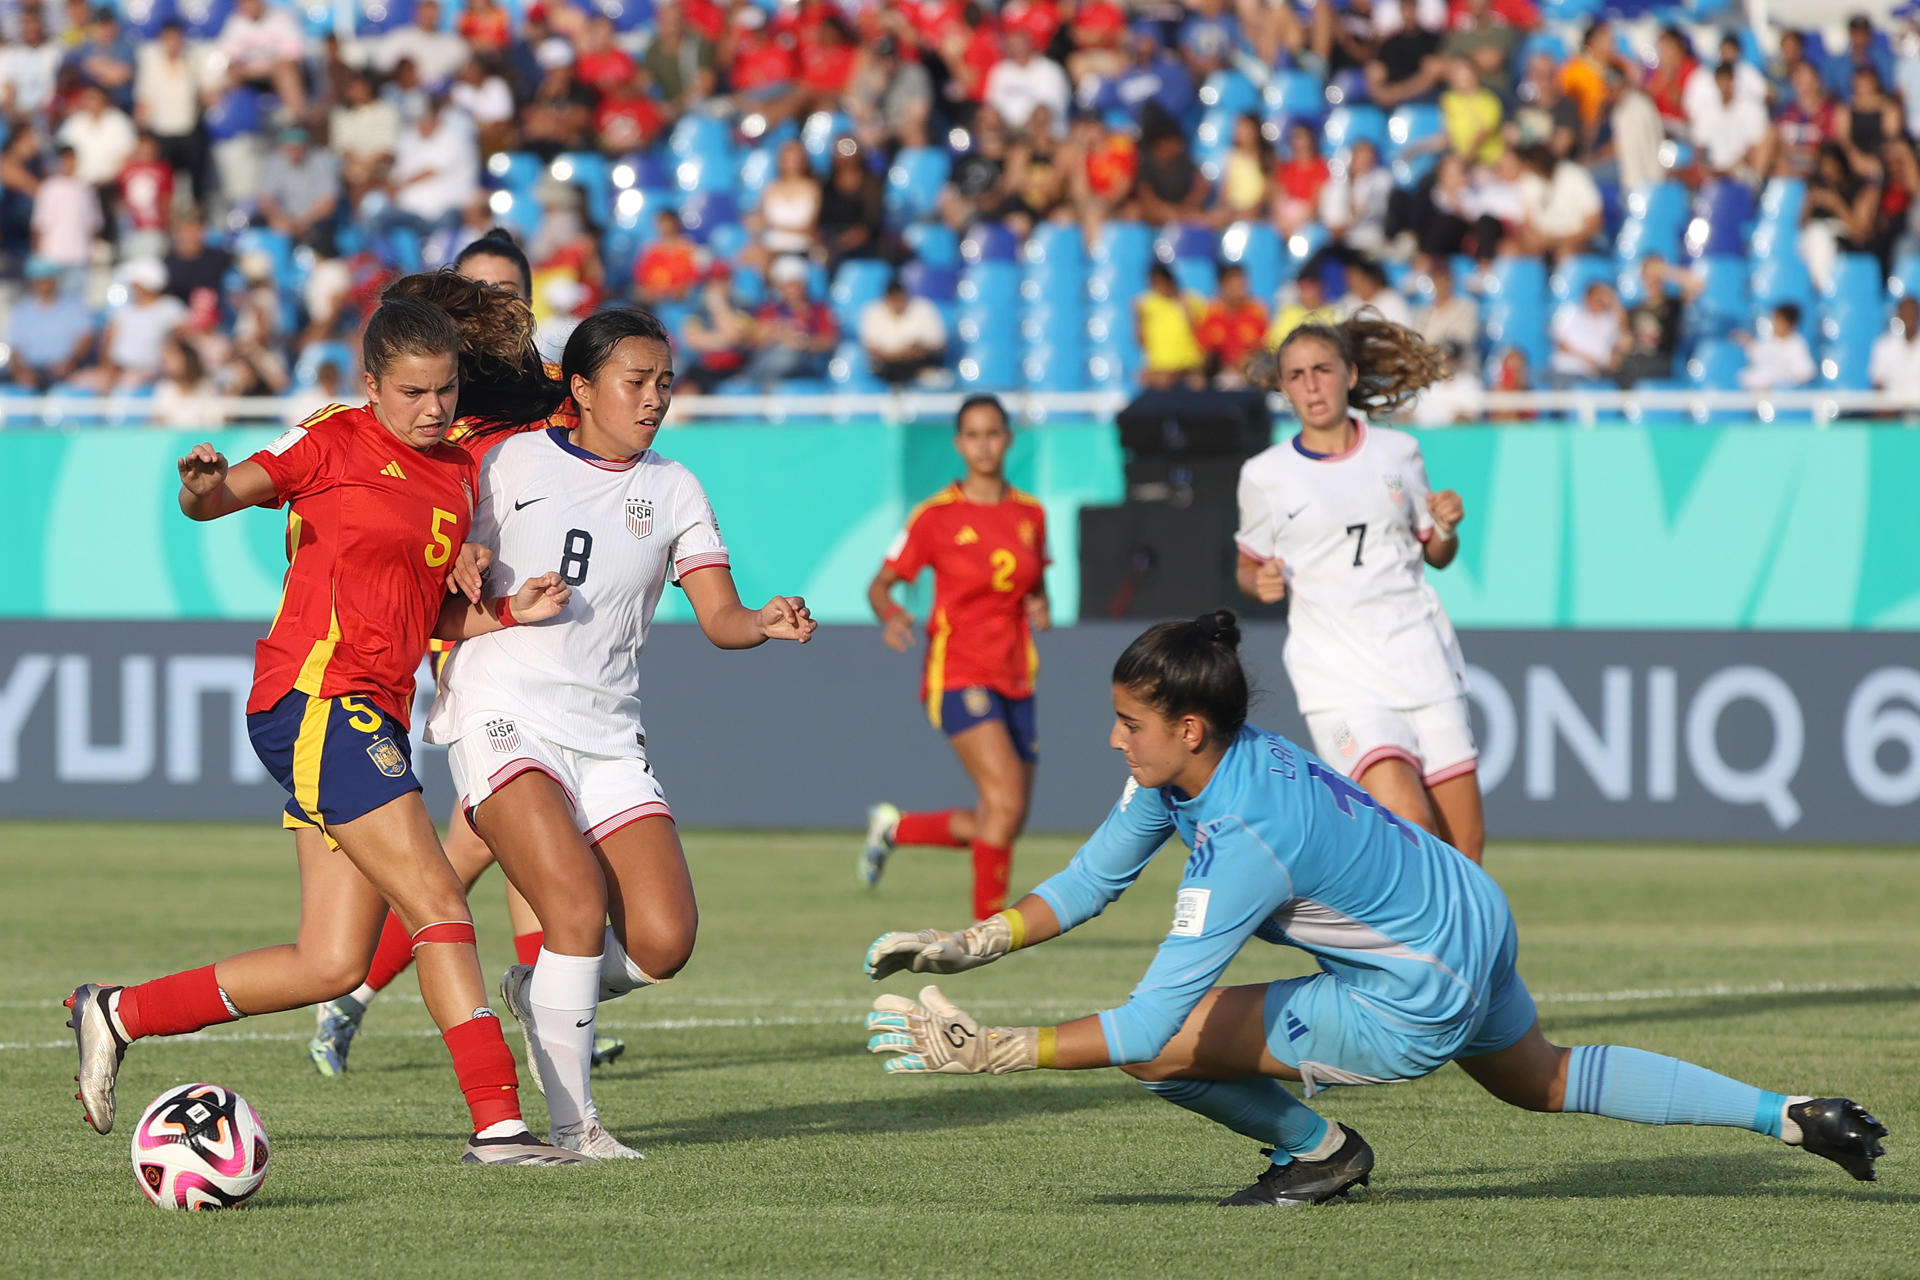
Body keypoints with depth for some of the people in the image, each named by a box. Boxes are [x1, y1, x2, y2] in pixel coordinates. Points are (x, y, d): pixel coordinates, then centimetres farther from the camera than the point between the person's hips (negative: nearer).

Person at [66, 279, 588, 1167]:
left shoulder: (460, 473, 18)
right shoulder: (334, 443, -2)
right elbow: (218, 498, -6)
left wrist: (511, 612, 2)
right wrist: (203, 487, -29)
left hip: (376, 715, 8)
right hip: (314, 696, -8)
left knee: (331, 967, 4)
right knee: (438, 905, -15)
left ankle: (117, 1014, 16)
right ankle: (497, 1124, -16)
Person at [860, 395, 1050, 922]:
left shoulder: (1030, 514, 9)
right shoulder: (935, 516, -4)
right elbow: (880, 584, 1)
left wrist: (1041, 610, -1)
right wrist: (890, 616, -21)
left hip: (1014, 678, 6)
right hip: (958, 675, -6)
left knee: (1003, 824, 6)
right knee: (1006, 803, -21)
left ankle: (894, 827, 28)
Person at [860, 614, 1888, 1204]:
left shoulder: (1245, 838, -34)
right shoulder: (1178, 769, -8)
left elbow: (1144, 1028, -36)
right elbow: (1087, 882, 4)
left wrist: (985, 1053, -35)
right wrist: (965, 946, -8)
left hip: (1416, 1009, -10)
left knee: (1159, 1049, -14)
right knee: (1546, 1080, 35)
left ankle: (1319, 1152, 10)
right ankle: (1794, 1117, 34)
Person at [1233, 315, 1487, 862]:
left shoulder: (1397, 452, 9)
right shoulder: (1265, 476, 1)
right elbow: (1249, 566, 14)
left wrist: (1447, 528, -3)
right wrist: (1262, 583, -9)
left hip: (1420, 655, 3)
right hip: (1340, 677, -3)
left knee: (1463, 848, 0)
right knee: (1409, 822, -25)